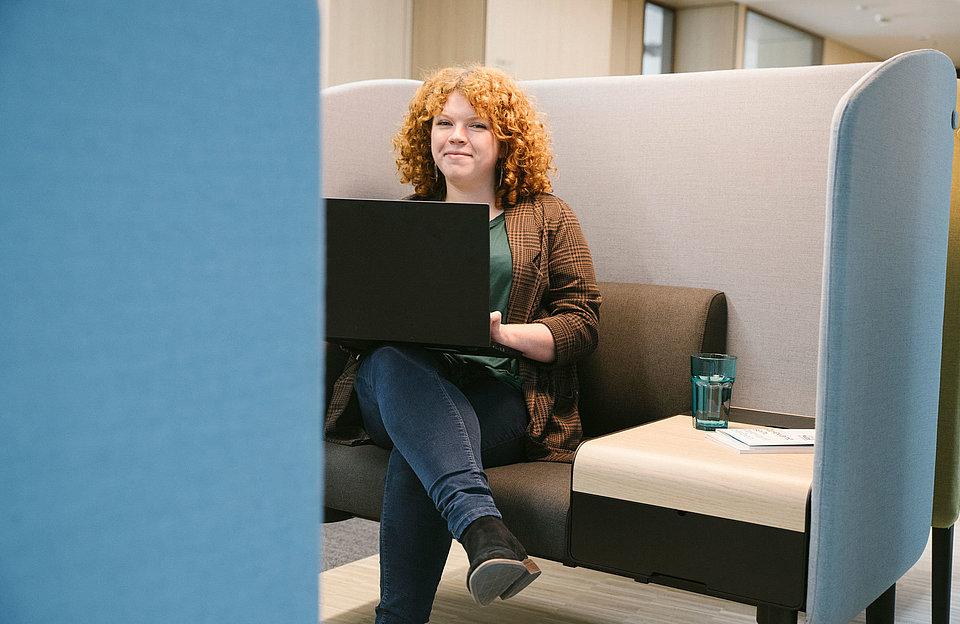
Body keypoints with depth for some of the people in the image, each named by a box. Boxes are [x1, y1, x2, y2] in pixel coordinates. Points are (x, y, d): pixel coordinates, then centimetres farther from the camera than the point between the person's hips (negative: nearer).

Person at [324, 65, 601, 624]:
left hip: (498, 393, -2)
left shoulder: (545, 216, 16)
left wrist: (506, 333, -13)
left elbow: (582, 323, 6)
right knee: (397, 361, -36)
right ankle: (481, 525, -53)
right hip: (399, 387, 2)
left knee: (416, 457, -34)